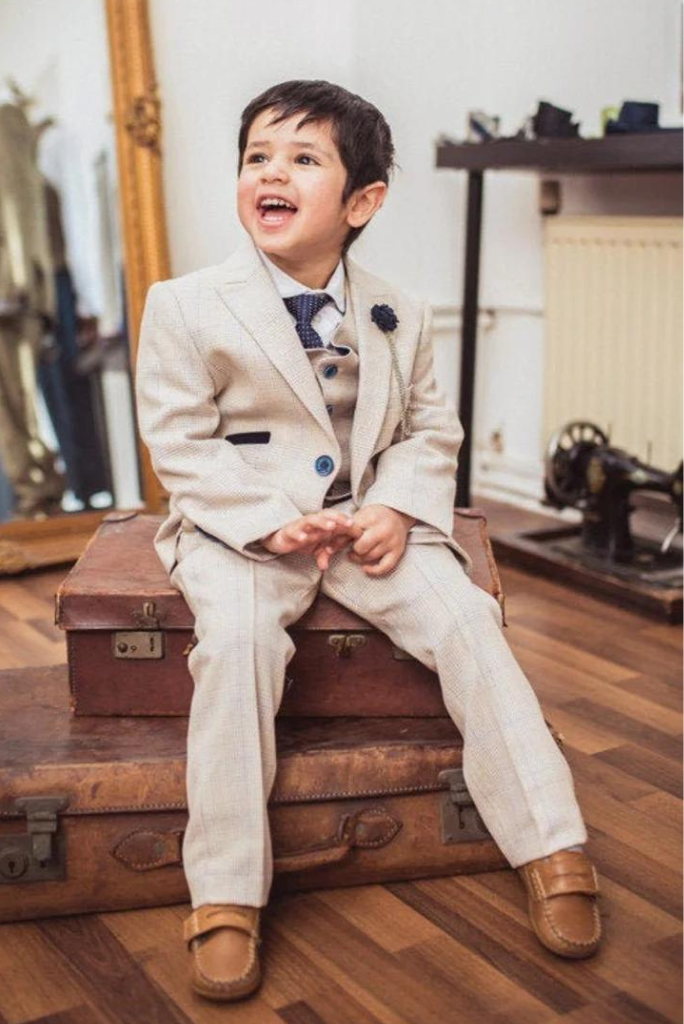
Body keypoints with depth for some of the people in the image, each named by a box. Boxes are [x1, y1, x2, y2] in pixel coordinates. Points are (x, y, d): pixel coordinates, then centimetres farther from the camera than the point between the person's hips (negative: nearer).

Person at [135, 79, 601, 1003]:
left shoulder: (399, 316, 6)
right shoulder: (185, 306, -4)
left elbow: (431, 430, 11)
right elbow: (180, 443, -5)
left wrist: (397, 509, -10)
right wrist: (272, 519, -19)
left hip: (371, 520, 3)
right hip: (241, 527, -2)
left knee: (462, 615, -19)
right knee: (238, 634, -31)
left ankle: (552, 847, -7)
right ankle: (224, 897, -20)